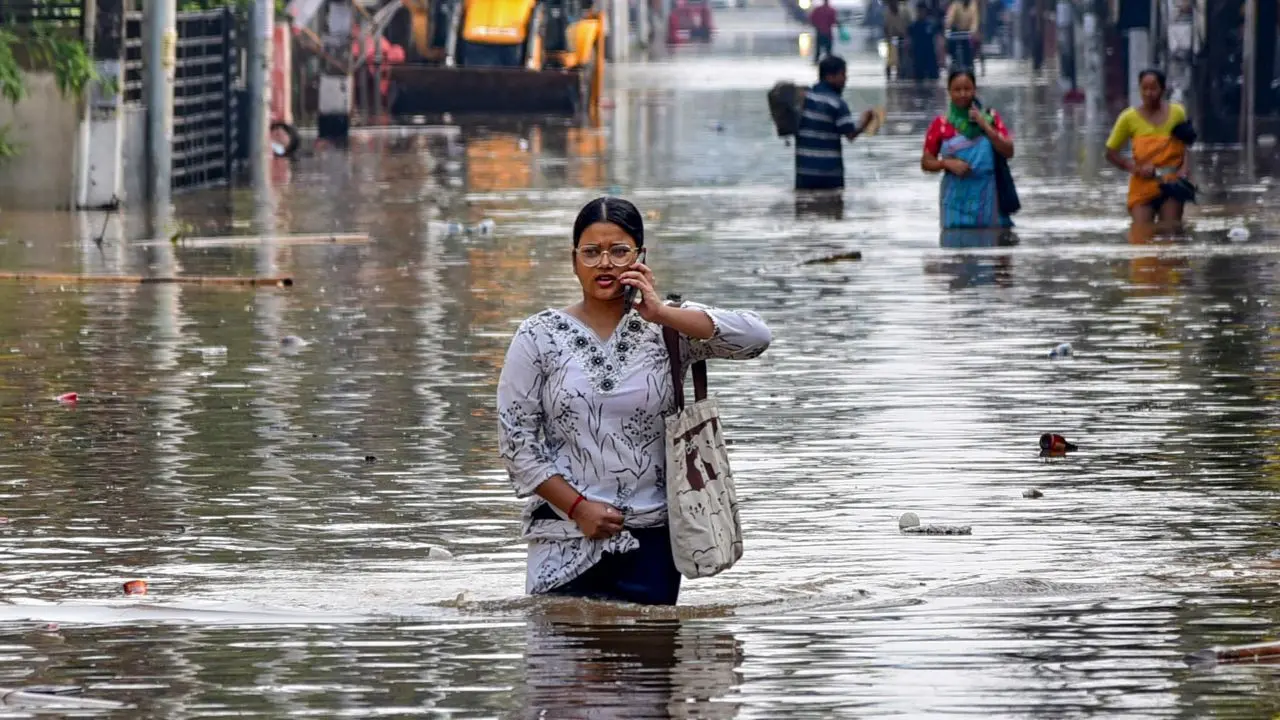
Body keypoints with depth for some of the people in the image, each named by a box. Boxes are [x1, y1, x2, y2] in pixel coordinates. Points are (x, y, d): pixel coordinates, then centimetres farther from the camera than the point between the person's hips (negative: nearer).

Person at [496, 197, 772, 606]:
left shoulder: (668, 329, 2)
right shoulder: (540, 338, 3)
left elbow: (756, 337, -12)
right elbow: (515, 438, 1)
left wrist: (661, 313, -17)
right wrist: (578, 508, -8)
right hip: (565, 540, 0)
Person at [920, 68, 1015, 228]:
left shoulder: (990, 118, 6)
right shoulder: (941, 124, 2)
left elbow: (1008, 152, -1)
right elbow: (926, 162, 6)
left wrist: (985, 126, -10)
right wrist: (947, 163, -13)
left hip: (985, 196, 1)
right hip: (956, 197, -1)